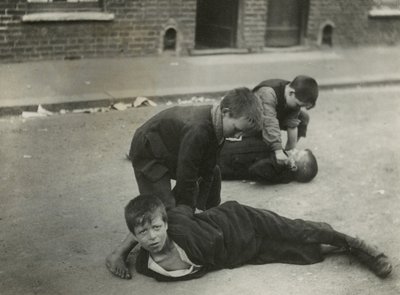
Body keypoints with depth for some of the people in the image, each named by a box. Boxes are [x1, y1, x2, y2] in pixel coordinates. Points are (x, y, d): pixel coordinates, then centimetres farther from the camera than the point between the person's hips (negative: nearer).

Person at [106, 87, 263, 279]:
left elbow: (206, 172, -5)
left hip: (173, 150, 9)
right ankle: (117, 255, -15)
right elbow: (186, 179, -31)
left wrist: (199, 210, -5)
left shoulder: (216, 124, -12)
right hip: (148, 153, -9)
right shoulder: (197, 131, -39)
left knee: (213, 173, 15)